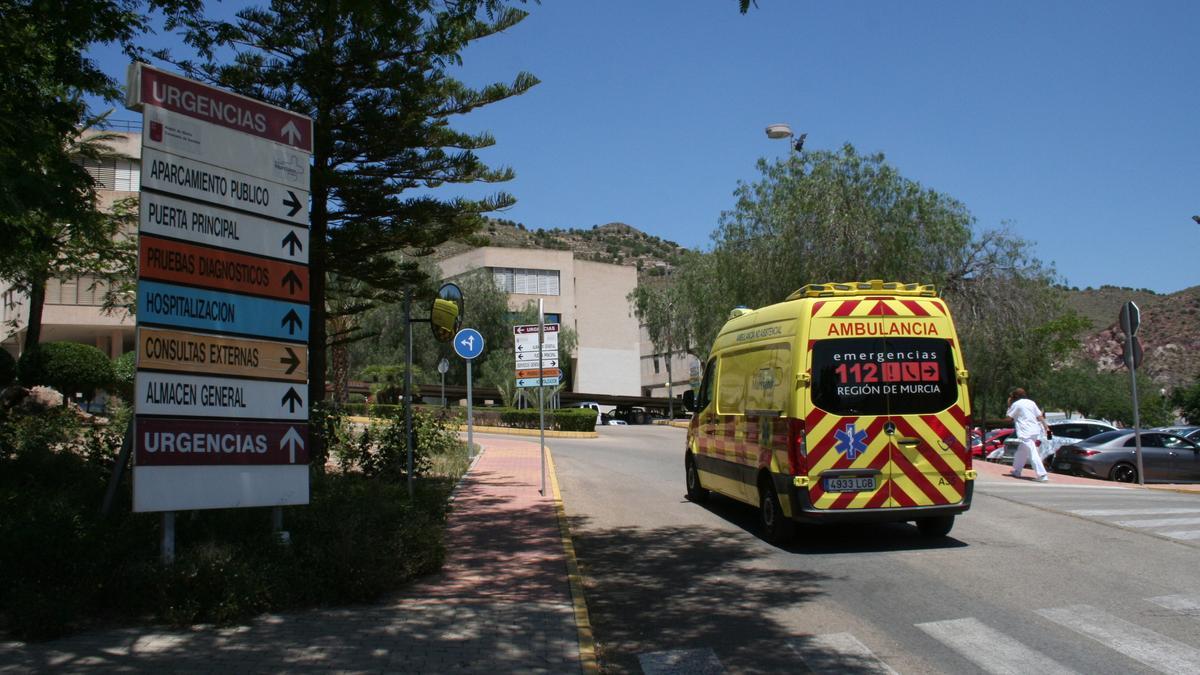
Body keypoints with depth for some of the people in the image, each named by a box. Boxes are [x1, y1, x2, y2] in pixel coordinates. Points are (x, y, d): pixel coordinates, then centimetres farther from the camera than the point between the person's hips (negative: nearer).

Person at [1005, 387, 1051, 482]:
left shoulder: (1016, 404, -4)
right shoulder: (1031, 402, 14)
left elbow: (1008, 417, 1)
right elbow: (1040, 416, 12)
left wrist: (1009, 405, 10)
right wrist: (1046, 427, 13)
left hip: (1025, 433, -8)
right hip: (1035, 431, 8)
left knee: (1033, 453, -14)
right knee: (1021, 451, 22)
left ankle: (1042, 475, -23)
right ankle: (1016, 471, 31)